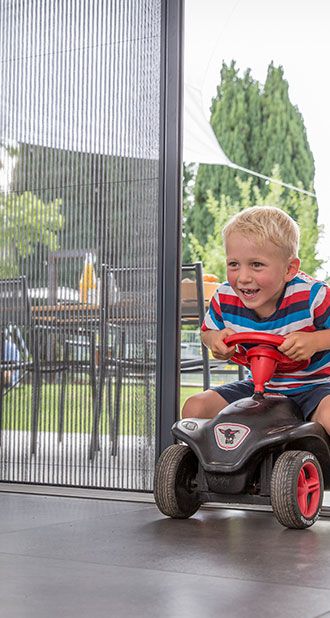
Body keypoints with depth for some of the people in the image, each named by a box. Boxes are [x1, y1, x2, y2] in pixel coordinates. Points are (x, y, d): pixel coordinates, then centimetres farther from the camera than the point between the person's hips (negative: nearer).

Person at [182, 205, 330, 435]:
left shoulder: (311, 295, -24)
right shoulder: (225, 297, -10)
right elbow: (208, 331, 11)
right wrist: (216, 339, -12)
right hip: (261, 387, 5)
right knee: (195, 408, -9)